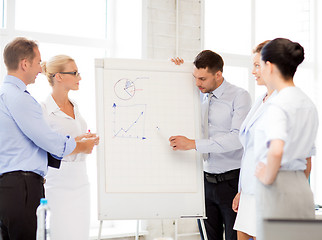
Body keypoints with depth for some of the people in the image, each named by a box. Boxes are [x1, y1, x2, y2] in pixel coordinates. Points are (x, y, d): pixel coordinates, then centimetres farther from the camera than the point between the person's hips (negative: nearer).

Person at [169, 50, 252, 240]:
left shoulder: (239, 96, -8)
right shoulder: (202, 98, 10)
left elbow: (238, 138, -20)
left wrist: (194, 144, -24)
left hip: (232, 181, -6)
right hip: (208, 180, 6)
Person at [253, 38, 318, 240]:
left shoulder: (278, 105, -14)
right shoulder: (308, 104, 13)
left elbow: (276, 150, -31)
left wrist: (268, 177, -15)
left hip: (278, 190, -8)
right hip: (303, 188, 8)